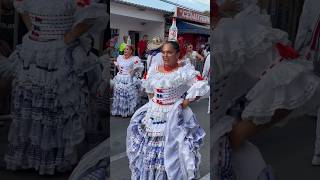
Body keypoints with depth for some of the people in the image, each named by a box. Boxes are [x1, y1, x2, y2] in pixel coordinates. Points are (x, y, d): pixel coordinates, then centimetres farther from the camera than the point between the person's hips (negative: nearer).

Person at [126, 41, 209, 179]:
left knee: (171, 151, -2)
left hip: (173, 116, -6)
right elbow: (148, 87, 22)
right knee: (149, 149, 15)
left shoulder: (184, 72, -15)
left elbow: (201, 87, -21)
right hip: (153, 113, 6)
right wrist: (152, 100, 11)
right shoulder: (154, 70, 4)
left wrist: (185, 103, -16)